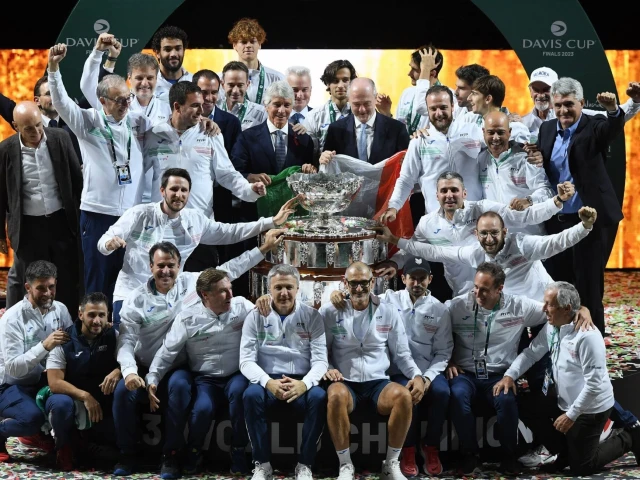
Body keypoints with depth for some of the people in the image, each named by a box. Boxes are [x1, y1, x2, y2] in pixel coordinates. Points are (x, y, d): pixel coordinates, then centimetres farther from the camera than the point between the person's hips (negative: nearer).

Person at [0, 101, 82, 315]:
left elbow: (76, 179, 4)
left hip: (61, 220, 2)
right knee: (28, 282, 9)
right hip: (28, 225, -1)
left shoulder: (60, 138, -6)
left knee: (68, 278, 10)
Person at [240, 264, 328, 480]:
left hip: (301, 382, 0)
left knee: (319, 397, -32)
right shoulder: (256, 316, 3)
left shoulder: (312, 316, 3)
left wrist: (304, 383, -25)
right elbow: (246, 360, -3)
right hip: (267, 381, 0)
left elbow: (320, 360, -3)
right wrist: (268, 382, -24)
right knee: (251, 395, -33)